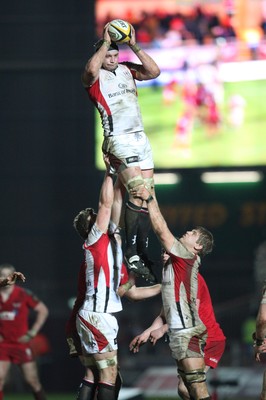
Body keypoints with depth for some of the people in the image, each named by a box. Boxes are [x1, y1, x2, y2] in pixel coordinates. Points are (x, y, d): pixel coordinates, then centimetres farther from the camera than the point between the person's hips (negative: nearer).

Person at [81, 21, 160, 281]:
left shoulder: (126, 70, 14)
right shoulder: (95, 78, -3)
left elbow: (154, 72, 3)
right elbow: (91, 70, -27)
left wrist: (134, 46, -3)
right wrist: (105, 42, -17)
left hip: (140, 138, 7)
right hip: (118, 140, -7)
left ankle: (142, 253, 8)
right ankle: (131, 254, -17)